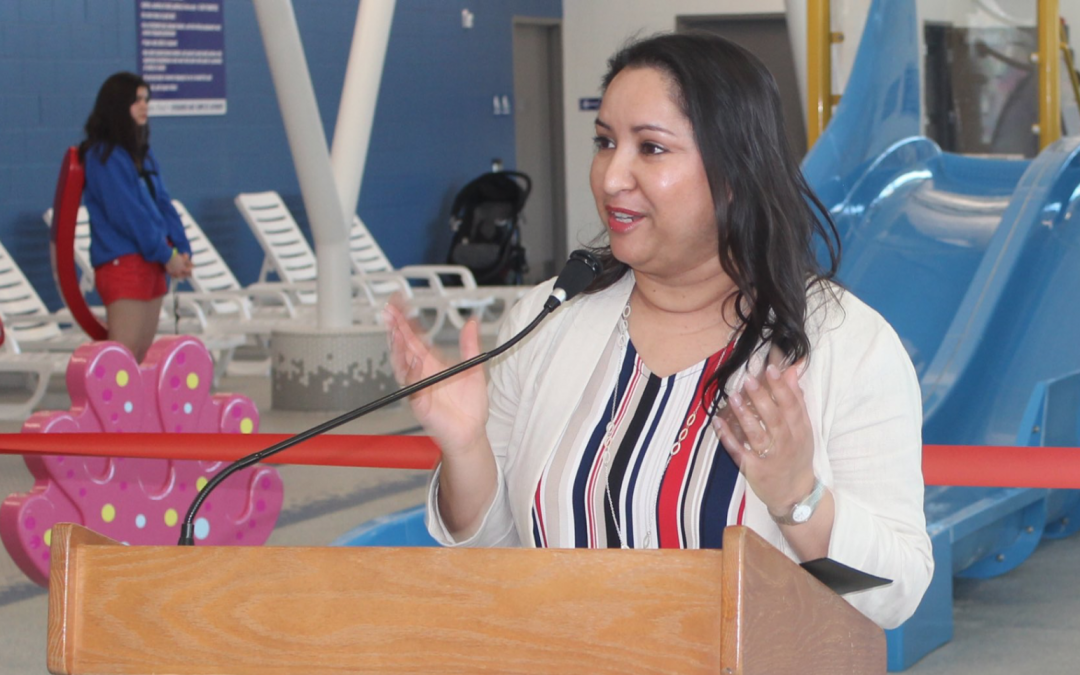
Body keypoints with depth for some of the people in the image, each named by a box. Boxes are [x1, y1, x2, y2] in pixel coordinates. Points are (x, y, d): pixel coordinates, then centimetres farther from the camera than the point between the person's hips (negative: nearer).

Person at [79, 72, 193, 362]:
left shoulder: (143, 153, 16)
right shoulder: (104, 156, -10)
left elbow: (162, 203, 13)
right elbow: (126, 213, -15)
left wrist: (182, 250, 0)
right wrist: (165, 255, -12)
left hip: (152, 265, 9)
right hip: (122, 263, -9)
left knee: (143, 356, 8)